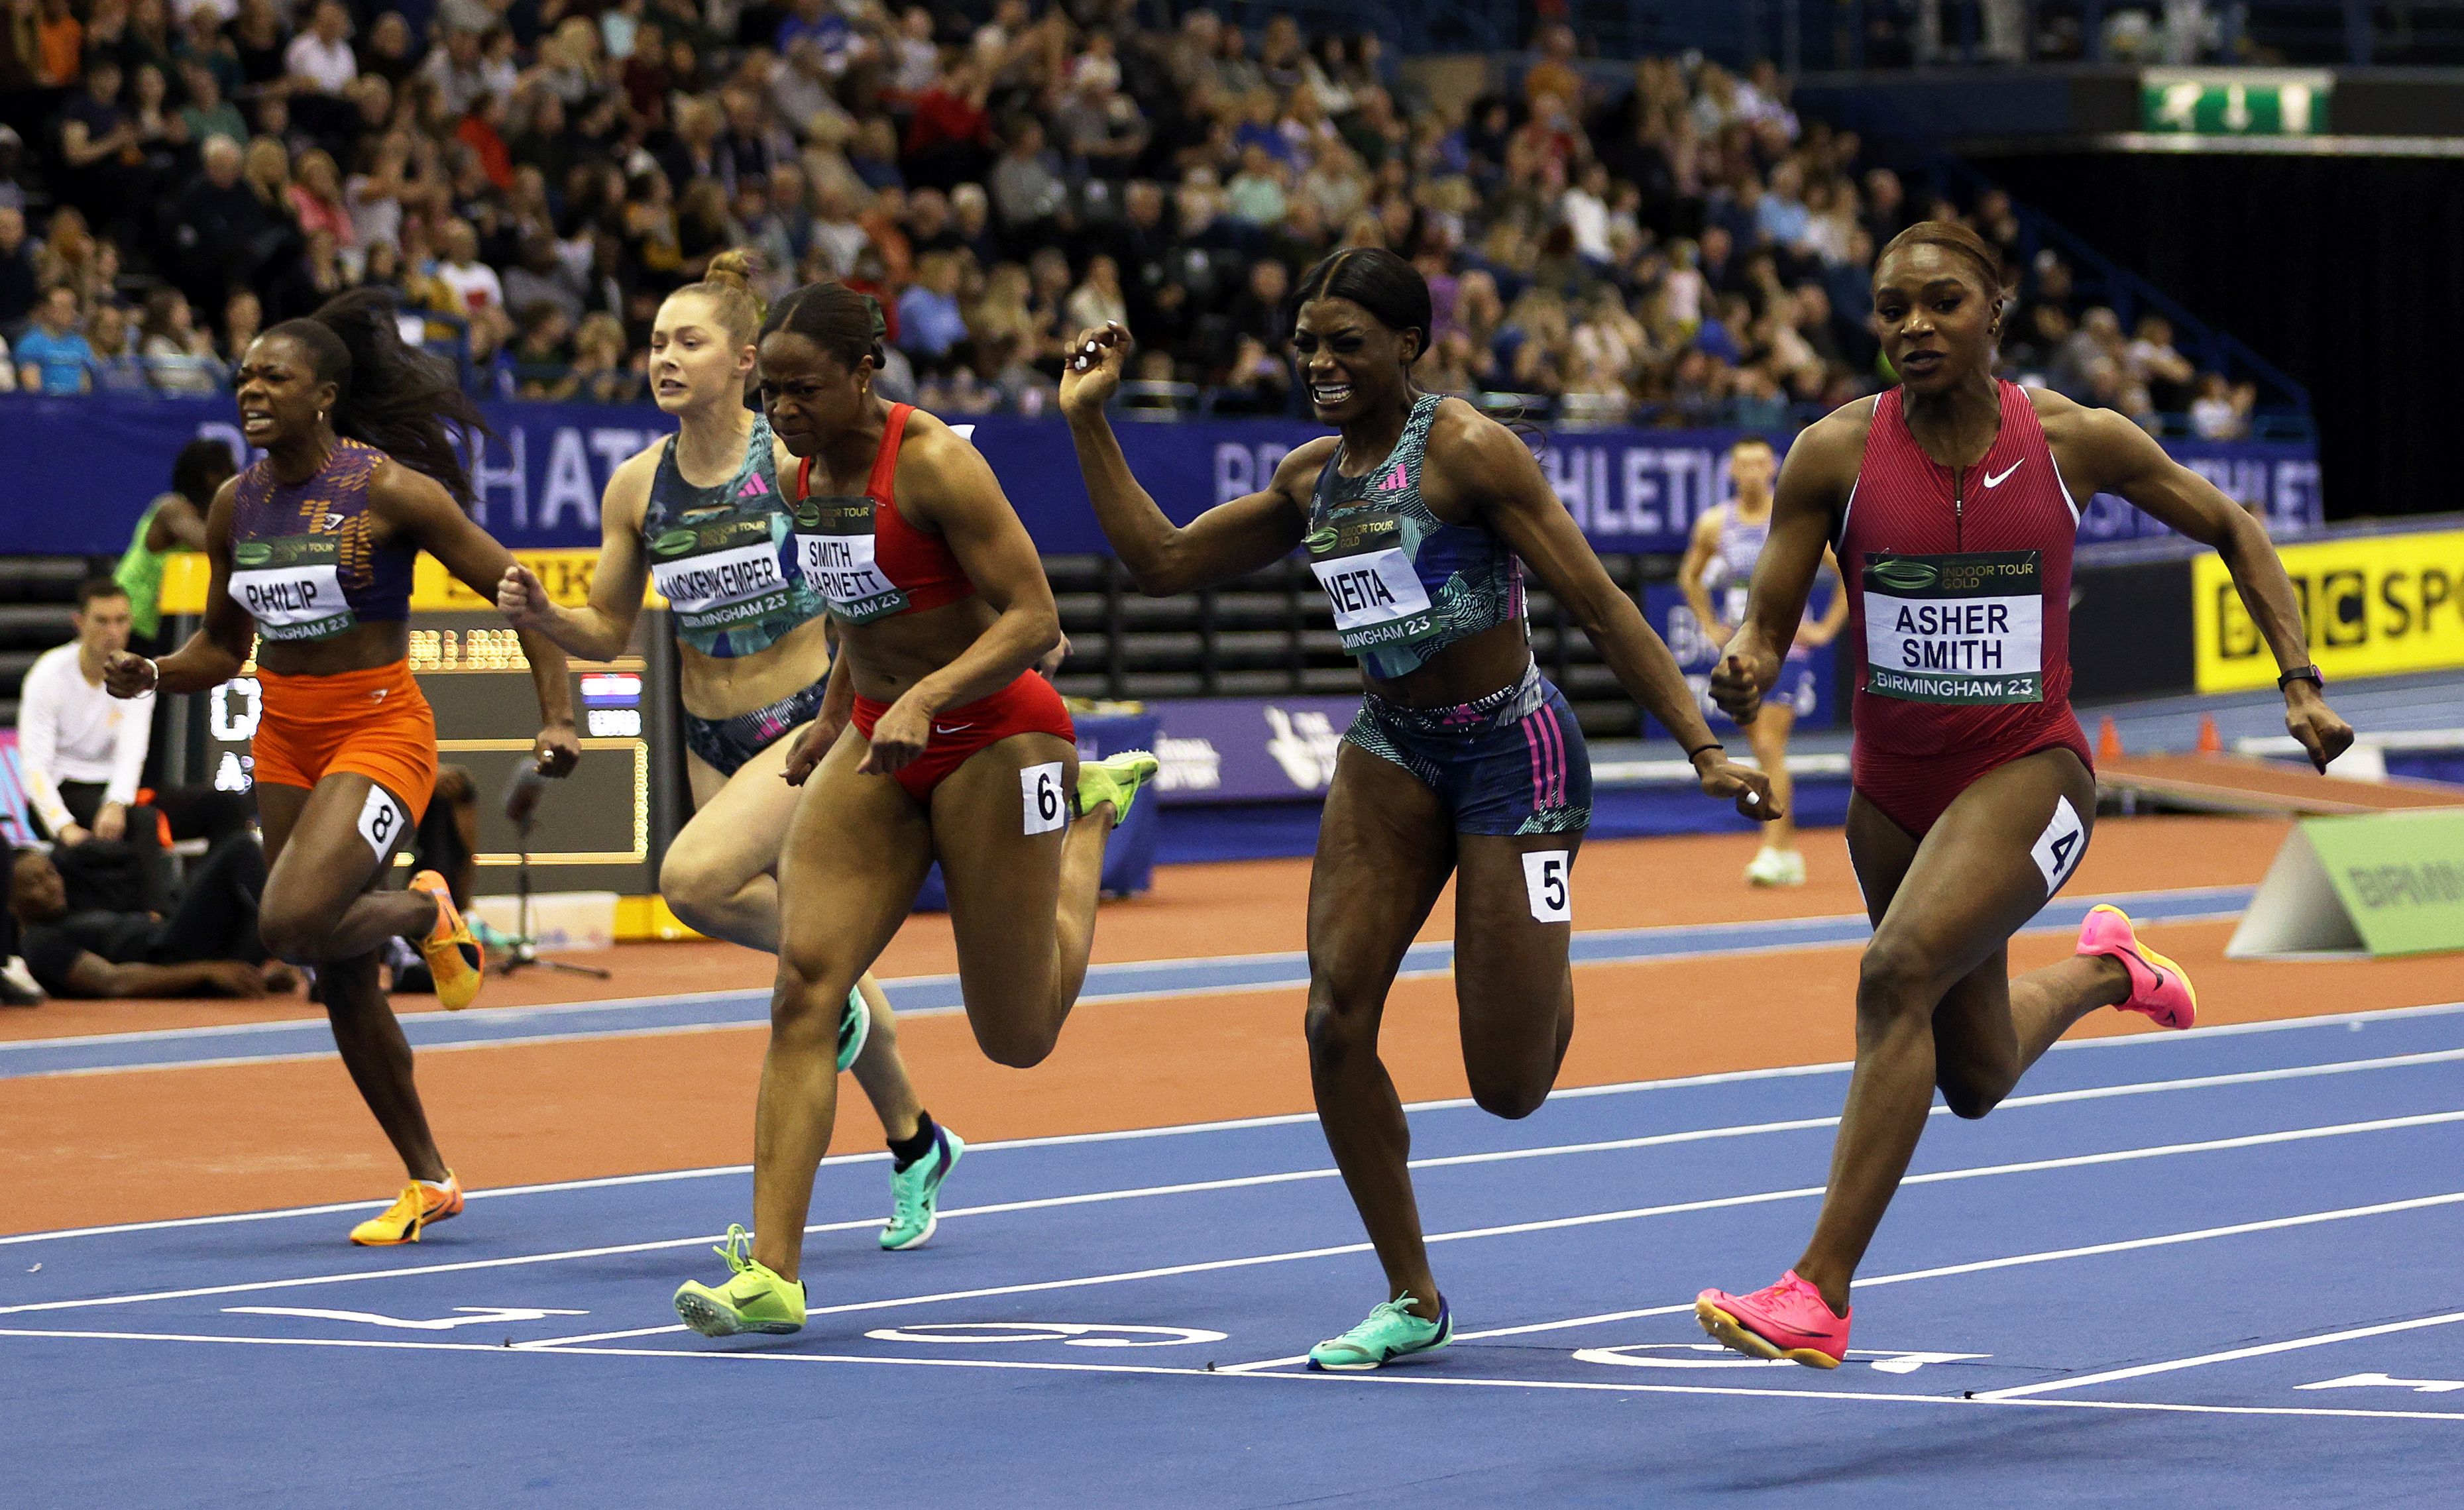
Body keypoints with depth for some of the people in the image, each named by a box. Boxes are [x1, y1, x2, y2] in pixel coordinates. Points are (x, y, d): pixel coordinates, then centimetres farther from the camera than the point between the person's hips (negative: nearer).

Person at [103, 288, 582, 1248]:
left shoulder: (390, 490, -13)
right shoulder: (236, 505, 5)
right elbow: (223, 646, 15)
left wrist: (557, 718, -17)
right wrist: (153, 675, -6)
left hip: (378, 729, -6)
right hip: (285, 740, 6)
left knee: (291, 923, -27)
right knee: (342, 983, 9)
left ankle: (423, 914, 6)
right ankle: (427, 1182, 23)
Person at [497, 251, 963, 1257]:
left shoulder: (797, 458, -13)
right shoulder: (637, 485, 0)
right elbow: (609, 633, 8)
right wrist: (541, 615, -12)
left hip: (812, 723, -5)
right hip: (713, 744, 5)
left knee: (693, 879, -28)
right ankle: (914, 1144, 32)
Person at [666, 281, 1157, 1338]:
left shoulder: (933, 463, -20)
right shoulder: (805, 473, 3)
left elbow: (1033, 619, -23)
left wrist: (925, 701, -34)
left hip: (992, 740, -6)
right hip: (878, 746, 6)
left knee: (1018, 1038, 6)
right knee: (803, 985, -15)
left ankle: (1090, 812, 34)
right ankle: (771, 1275, -18)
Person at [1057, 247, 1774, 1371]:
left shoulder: (1466, 449, -15)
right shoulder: (1312, 478, 5)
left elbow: (1600, 607, -16)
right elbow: (1160, 562, 12)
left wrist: (1704, 749, -21)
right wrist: (1088, 419, 6)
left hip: (1511, 749, -6)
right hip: (1392, 748, 6)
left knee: (1508, 1086, -5)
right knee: (1337, 1018, -9)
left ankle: (1547, 981, 34)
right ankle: (1411, 1299, 5)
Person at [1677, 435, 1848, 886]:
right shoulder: (1714, 524, 4)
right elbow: (1690, 576, 23)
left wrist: (1826, 628, -5)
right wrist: (1710, 626, 15)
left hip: (1785, 649, -5)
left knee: (1770, 748, -14)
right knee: (1765, 754, 9)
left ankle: (1772, 853, -15)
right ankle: (1791, 856, 17)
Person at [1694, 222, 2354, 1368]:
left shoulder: (2072, 441, -9)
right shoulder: (1837, 452, -9)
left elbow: (2231, 529, 6)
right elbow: (1769, 624, -5)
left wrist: (2300, 684, 0)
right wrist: (1743, 672, -29)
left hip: (2025, 771, -3)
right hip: (1895, 787, 4)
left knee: (1898, 974, -28)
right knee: (1975, 1080, 17)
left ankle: (1820, 1293, -27)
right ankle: (2101, 971, 52)